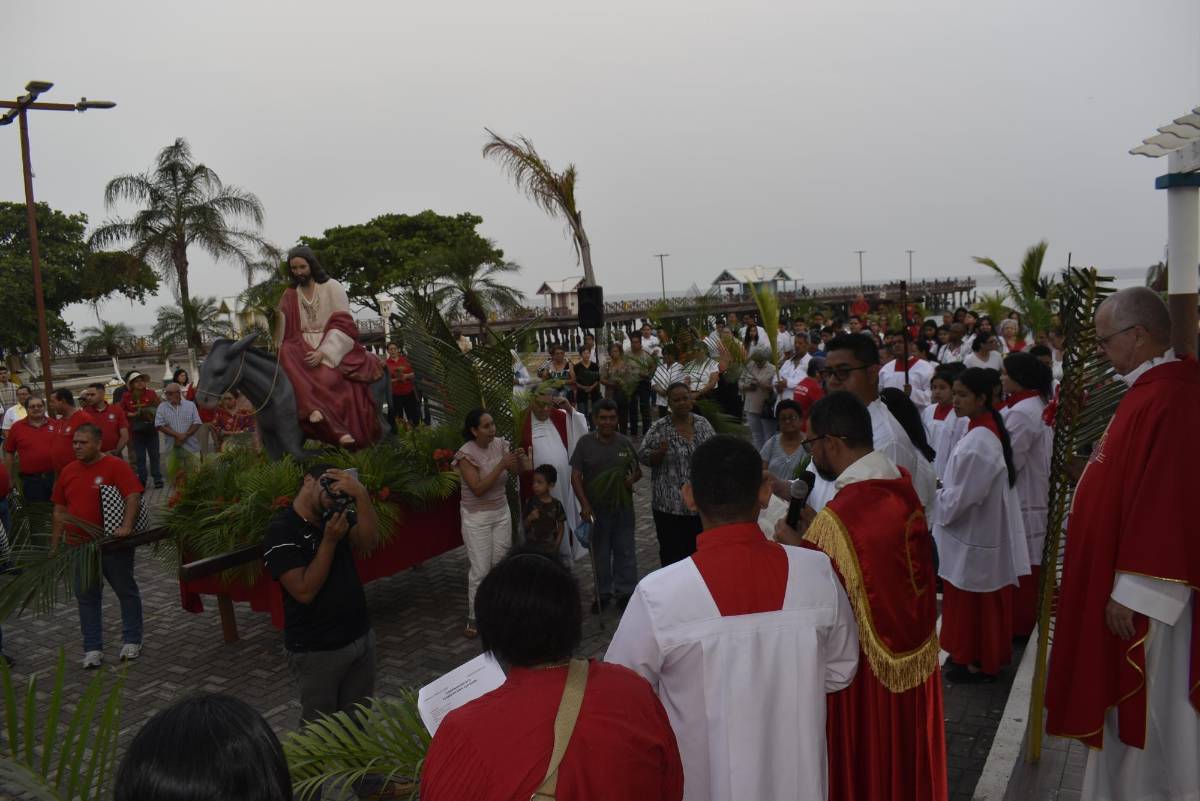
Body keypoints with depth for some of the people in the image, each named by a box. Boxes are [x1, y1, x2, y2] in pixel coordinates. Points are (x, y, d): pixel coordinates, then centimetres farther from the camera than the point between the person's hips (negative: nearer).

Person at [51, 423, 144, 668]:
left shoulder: (116, 466, -9)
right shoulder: (68, 472, 8)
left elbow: (133, 496, -18)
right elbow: (60, 511, 13)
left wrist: (127, 526, -32)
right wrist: (54, 547, 11)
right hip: (79, 547, 5)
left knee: (126, 591, 7)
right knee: (86, 597, 9)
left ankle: (132, 641, 19)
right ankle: (92, 649, 18)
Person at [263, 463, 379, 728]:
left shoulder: (336, 516, 5)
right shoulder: (281, 531, -14)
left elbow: (369, 542, -14)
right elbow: (304, 591, -22)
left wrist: (360, 494, -24)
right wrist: (330, 540, -21)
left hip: (361, 637, 6)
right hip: (318, 651, -6)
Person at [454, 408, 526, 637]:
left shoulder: (500, 444, -3)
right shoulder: (467, 453, -17)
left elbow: (516, 471, 0)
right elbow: (478, 489, -23)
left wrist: (517, 460, -22)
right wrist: (501, 465, -28)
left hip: (502, 512, 5)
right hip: (477, 517, -5)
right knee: (480, 570, -3)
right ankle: (474, 619, 11)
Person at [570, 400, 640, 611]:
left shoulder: (625, 442, 2)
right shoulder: (585, 443, -4)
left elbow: (637, 470, 14)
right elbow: (576, 476, -5)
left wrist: (633, 478, -10)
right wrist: (584, 504, -13)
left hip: (623, 506, 1)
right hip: (596, 508, -1)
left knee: (625, 550, 8)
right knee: (600, 553, 11)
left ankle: (625, 591, 22)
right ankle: (603, 593, 25)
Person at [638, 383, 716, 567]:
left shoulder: (703, 423, 4)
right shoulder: (659, 429, -8)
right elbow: (643, 456, -7)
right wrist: (660, 453, -24)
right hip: (670, 503, -4)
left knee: (699, 552, 13)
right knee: (672, 553, 3)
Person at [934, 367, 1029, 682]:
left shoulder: (977, 442, -27)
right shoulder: (989, 430, 5)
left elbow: (959, 498, -25)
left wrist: (933, 497, -9)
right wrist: (942, 490, 8)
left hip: (972, 536, -9)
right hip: (985, 531, 9)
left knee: (971, 604, 6)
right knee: (982, 603, 20)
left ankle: (976, 662, 20)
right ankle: (984, 655, 33)